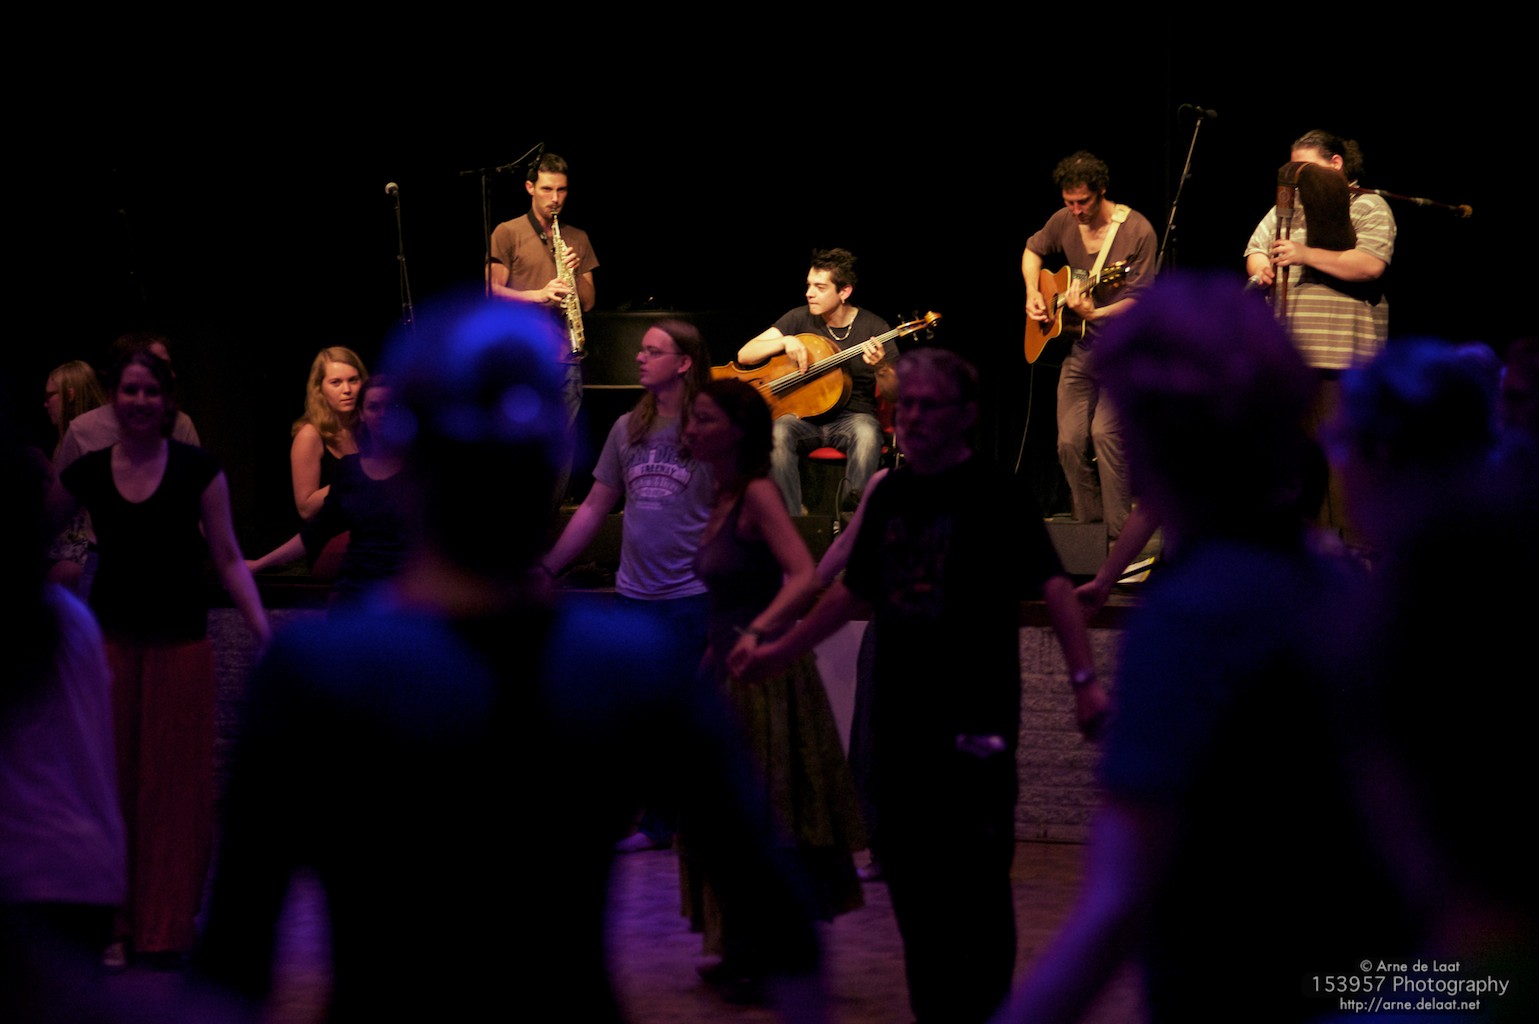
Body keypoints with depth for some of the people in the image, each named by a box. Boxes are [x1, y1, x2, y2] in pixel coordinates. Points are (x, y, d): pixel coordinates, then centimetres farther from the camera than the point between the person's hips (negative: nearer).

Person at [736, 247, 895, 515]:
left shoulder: (873, 327, -3)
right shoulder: (800, 319, 2)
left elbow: (892, 393, -4)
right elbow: (744, 356, -1)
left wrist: (880, 368, -26)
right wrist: (785, 342, -18)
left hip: (852, 416, -1)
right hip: (804, 417, 1)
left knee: (867, 432, -37)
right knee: (779, 431, -33)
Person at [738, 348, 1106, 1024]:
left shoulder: (995, 494, -8)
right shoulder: (892, 495, 11)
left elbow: (1052, 585, -17)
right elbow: (856, 590, 23)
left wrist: (1084, 679, -28)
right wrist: (782, 651, 28)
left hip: (975, 717, -7)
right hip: (901, 713, 7)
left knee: (975, 877, -4)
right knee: (908, 867, 11)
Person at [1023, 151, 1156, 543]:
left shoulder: (1136, 231, -13)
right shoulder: (1064, 222, 3)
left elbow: (1138, 299, -17)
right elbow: (1033, 250, 24)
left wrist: (1094, 313, -31)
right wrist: (1033, 294, 7)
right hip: (1078, 348, 6)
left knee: (1105, 431, -19)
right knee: (1070, 441, 1)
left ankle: (1119, 535, -15)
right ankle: (1089, 525, 14)